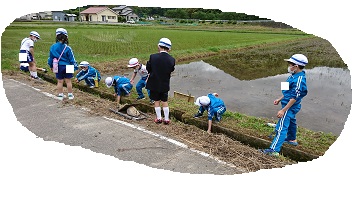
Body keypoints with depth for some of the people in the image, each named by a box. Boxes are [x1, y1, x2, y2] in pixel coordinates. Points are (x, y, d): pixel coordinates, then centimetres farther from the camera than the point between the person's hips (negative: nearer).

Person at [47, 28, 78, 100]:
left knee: (60, 81, 11)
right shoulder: (67, 48, -13)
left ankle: (60, 95, 18)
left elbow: (50, 58, 8)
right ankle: (70, 95, 16)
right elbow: (72, 59, -9)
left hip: (58, 67, 3)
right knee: (68, 81, 8)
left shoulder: (53, 47, -3)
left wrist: (51, 66, 21)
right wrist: (75, 67, 1)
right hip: (67, 67, -2)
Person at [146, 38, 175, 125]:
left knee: (156, 101, 14)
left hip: (154, 84, -1)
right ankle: (166, 119, 22)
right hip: (165, 85, 2)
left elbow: (148, 69, -7)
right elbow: (171, 71, 0)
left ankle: (159, 118, 22)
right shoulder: (172, 59, -13)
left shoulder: (153, 57, -18)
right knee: (165, 102, 15)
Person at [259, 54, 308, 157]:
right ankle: (291, 139, 52)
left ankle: (274, 150, -13)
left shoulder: (299, 79, -27)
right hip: (290, 106, 11)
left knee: (282, 127, -12)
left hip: (290, 107, -11)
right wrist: (279, 99, 19)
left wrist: (283, 110, -26)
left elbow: (294, 98, -27)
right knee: (291, 122, 29)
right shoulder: (294, 76, 3)